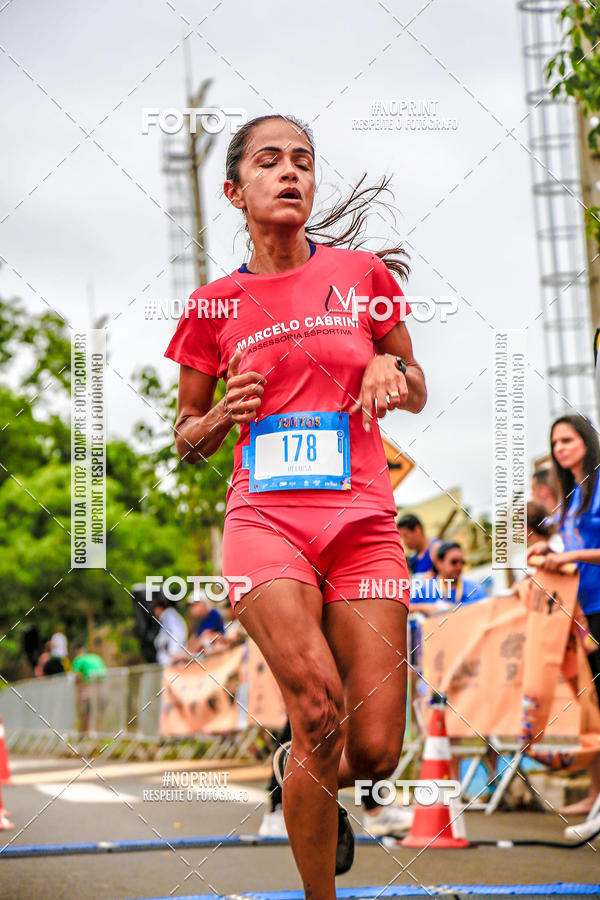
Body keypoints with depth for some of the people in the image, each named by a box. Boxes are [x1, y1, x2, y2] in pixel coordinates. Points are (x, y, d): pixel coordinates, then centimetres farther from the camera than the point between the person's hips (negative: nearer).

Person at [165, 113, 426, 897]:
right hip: (265, 518, -1)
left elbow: (417, 392, 19)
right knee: (320, 715, -24)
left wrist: (392, 373, -4)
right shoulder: (215, 304, 8)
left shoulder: (364, 274, 8)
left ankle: (306, 781, 32)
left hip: (363, 522, 1)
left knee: (375, 751, -5)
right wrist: (222, 416, -5)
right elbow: (186, 436, 18)